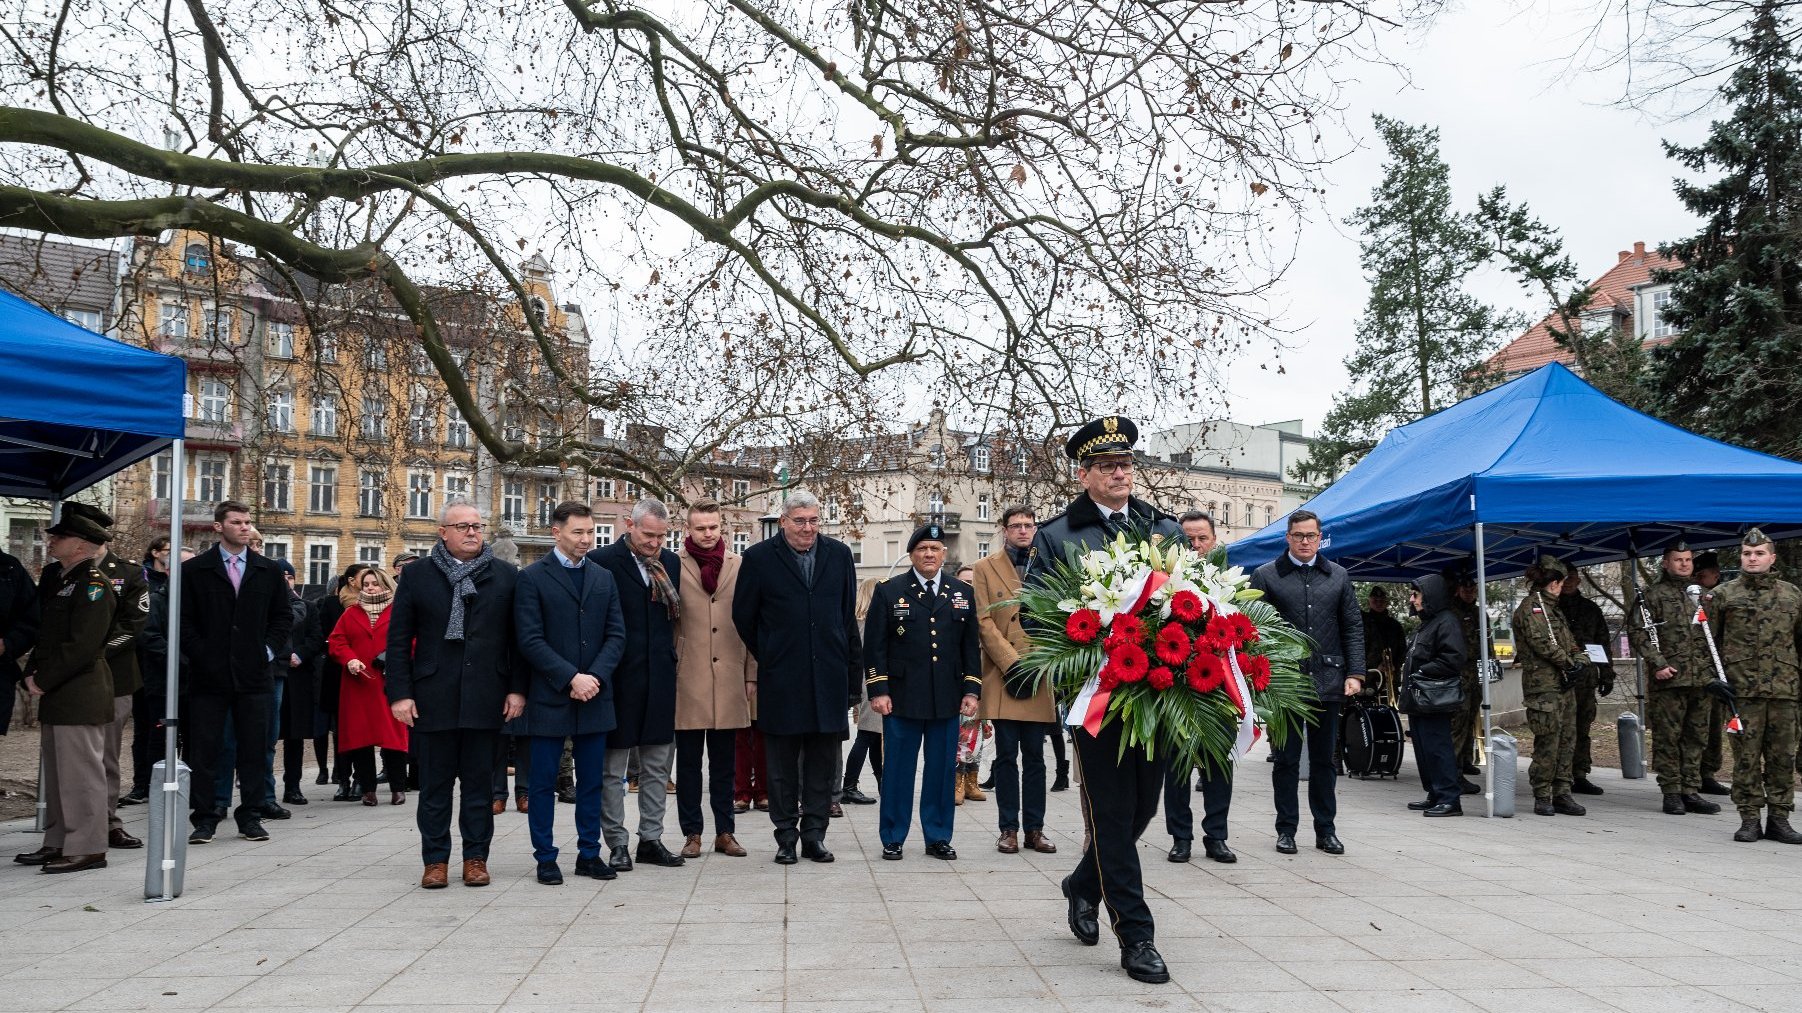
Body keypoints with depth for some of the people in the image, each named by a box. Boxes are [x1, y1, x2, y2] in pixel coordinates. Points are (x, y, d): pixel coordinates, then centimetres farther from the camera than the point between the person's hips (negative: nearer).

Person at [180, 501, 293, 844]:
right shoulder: (194, 570, 2)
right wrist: (200, 657, -7)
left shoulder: (268, 571, 9)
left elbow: (283, 617, 12)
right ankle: (205, 819, 10)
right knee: (204, 749, 2)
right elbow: (184, 620, 1)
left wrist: (268, 649, 1)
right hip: (209, 674, -2)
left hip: (254, 674, 2)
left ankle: (251, 816, 14)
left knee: (254, 749, 5)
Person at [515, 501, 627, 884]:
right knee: (543, 783, 3)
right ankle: (546, 858, 12)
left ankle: (589, 854, 19)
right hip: (549, 697, -4)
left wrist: (596, 676, -9)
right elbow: (530, 641, -10)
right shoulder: (532, 578, -3)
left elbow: (616, 635, 6)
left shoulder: (604, 578, 11)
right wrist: (571, 678, -17)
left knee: (591, 781, 10)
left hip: (595, 696, 4)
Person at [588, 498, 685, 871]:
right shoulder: (601, 561, -7)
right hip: (618, 678, -5)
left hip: (660, 678, 5)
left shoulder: (670, 563, 9)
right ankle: (617, 844, 14)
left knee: (658, 766, 11)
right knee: (612, 769, 5)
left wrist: (671, 661, 3)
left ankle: (651, 839, 21)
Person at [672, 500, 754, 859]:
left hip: (728, 681, 2)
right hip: (688, 681, -2)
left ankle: (725, 832, 19)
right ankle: (692, 833, 15)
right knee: (688, 762, 6)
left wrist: (751, 676, 5)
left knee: (724, 763, 10)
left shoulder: (739, 566, 6)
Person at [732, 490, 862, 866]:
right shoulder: (759, 558, -2)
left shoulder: (839, 555, 7)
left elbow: (848, 617, 11)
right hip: (780, 679, -2)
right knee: (782, 763, 5)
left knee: (822, 762, 6)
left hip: (829, 677, 2)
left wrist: (852, 672, 9)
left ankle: (814, 834, 15)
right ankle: (786, 836, 14)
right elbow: (743, 616, 6)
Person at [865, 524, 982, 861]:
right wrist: (878, 690, -7)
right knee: (898, 769, 3)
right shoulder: (888, 591, 2)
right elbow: (875, 646, -1)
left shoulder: (963, 593, 10)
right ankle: (893, 838, 13)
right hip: (902, 696, -2)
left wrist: (972, 690, 4)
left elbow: (971, 646, 11)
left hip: (947, 699, 3)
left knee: (942, 769, 7)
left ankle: (938, 837, 17)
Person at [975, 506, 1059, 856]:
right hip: (1003, 677, -2)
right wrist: (1012, 663, -10)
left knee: (1035, 757, 6)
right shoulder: (985, 568, 6)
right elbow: (984, 621, -1)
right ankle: (1008, 829, 8)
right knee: (1006, 756, 1)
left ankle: (1034, 829, 12)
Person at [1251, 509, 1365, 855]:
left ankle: (1326, 830, 18)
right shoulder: (1265, 576, 2)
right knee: (1286, 759, 5)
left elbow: (1353, 628, 10)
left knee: (1325, 759, 10)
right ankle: (1286, 829, 13)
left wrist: (1355, 673, 0)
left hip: (1327, 681, 2)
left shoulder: (1338, 576, 10)